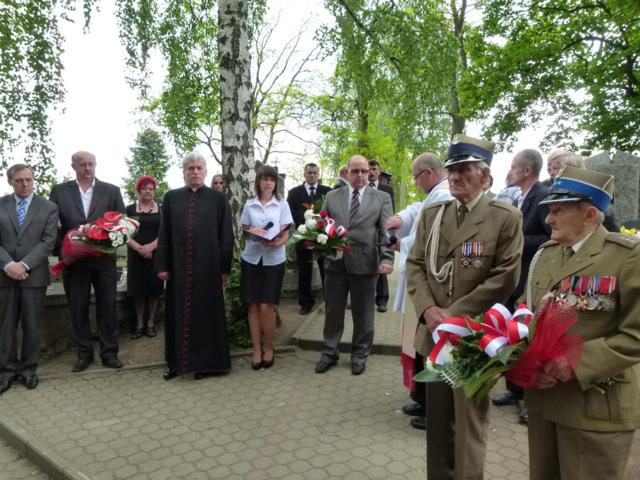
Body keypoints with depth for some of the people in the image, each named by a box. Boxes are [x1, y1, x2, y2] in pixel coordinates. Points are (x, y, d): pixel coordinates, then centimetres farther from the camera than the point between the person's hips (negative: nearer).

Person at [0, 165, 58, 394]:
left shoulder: (49, 208, 3)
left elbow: (48, 241, -5)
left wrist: (24, 265, -15)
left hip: (35, 275, -1)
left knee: (31, 325, 5)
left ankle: (28, 368, 19)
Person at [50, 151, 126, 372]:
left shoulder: (111, 191, 6)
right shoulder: (59, 191, 8)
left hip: (104, 259, 0)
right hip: (74, 259, 1)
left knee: (107, 306, 4)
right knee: (78, 308, 8)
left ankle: (109, 352, 14)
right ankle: (83, 353, 20)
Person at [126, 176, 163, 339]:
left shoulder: (161, 209, 5)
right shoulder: (130, 209, 5)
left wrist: (151, 246, -15)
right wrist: (139, 248, -15)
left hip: (156, 254, 0)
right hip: (136, 255, 0)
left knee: (154, 288, 3)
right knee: (138, 288, 3)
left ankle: (150, 323, 13)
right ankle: (139, 324, 11)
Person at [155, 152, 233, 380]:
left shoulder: (218, 199, 1)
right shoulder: (171, 197, 7)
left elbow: (226, 235, 0)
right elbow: (164, 234, 7)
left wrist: (224, 268, -4)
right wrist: (162, 265, 0)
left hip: (208, 266, -2)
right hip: (178, 266, 2)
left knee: (206, 313, 6)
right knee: (177, 314, 9)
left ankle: (205, 362, 19)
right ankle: (176, 361, 23)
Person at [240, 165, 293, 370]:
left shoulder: (282, 204, 2)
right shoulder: (249, 204, 6)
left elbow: (286, 234, -1)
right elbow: (243, 230, 10)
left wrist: (277, 243, -22)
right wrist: (252, 231, -12)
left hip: (273, 260, -2)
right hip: (251, 259, 2)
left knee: (266, 306, -4)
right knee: (253, 306, 4)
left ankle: (269, 348, 16)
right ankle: (257, 350, 15)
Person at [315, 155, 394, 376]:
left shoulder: (382, 198, 2)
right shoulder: (332, 196, 9)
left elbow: (386, 232, -5)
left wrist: (386, 258, -18)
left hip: (365, 263, -2)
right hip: (335, 262, 2)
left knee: (362, 312, 10)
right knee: (333, 310, 12)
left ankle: (360, 354, 27)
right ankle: (330, 352, 28)